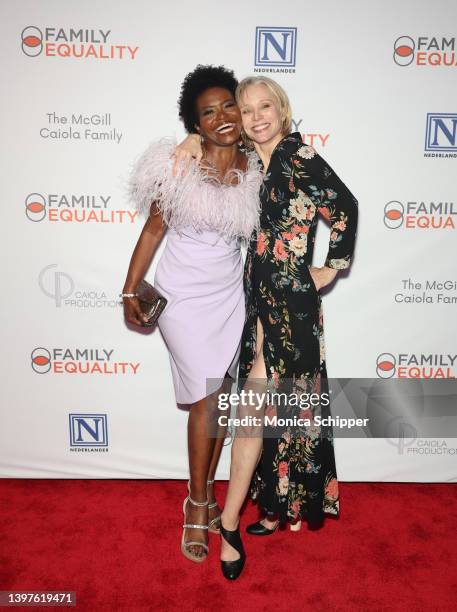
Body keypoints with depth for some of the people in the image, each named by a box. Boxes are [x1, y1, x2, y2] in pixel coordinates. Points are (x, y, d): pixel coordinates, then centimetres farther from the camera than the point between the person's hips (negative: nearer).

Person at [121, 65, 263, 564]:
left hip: (230, 294, 4)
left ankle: (203, 493, 29)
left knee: (218, 398, 9)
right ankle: (199, 504, 16)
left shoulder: (254, 170, 1)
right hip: (183, 296, -4)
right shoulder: (176, 166, -10)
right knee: (206, 399, -4)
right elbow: (153, 230, -4)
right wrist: (130, 290, -4)